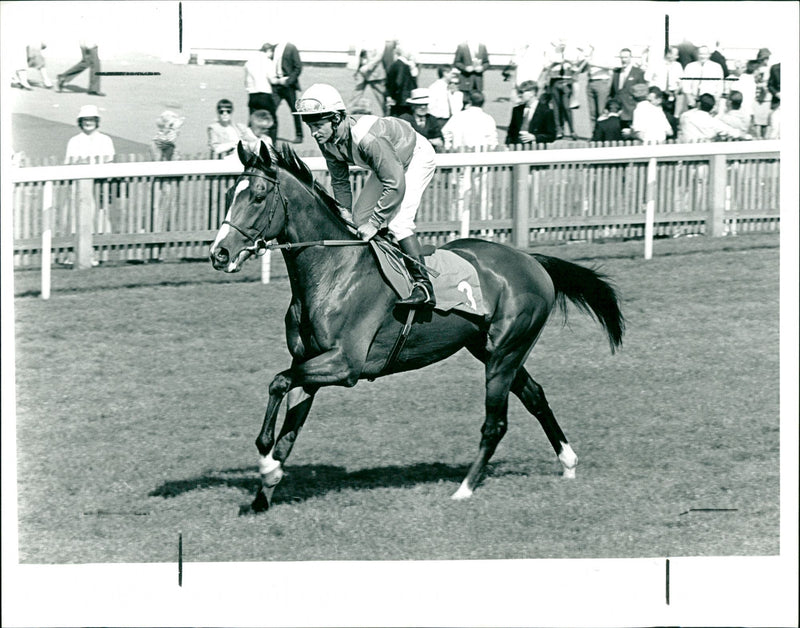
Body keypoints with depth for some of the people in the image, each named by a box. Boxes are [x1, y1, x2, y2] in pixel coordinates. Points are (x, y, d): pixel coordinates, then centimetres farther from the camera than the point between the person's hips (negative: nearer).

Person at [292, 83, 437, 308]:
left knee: (398, 221, -23)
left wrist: (374, 223, -34)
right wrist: (345, 212, -3)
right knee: (360, 218, 3)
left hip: (416, 157, -8)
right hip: (387, 165, 9)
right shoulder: (327, 142, -17)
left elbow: (395, 185, -39)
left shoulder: (366, 138, -42)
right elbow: (339, 181, 3)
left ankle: (423, 286, -20)